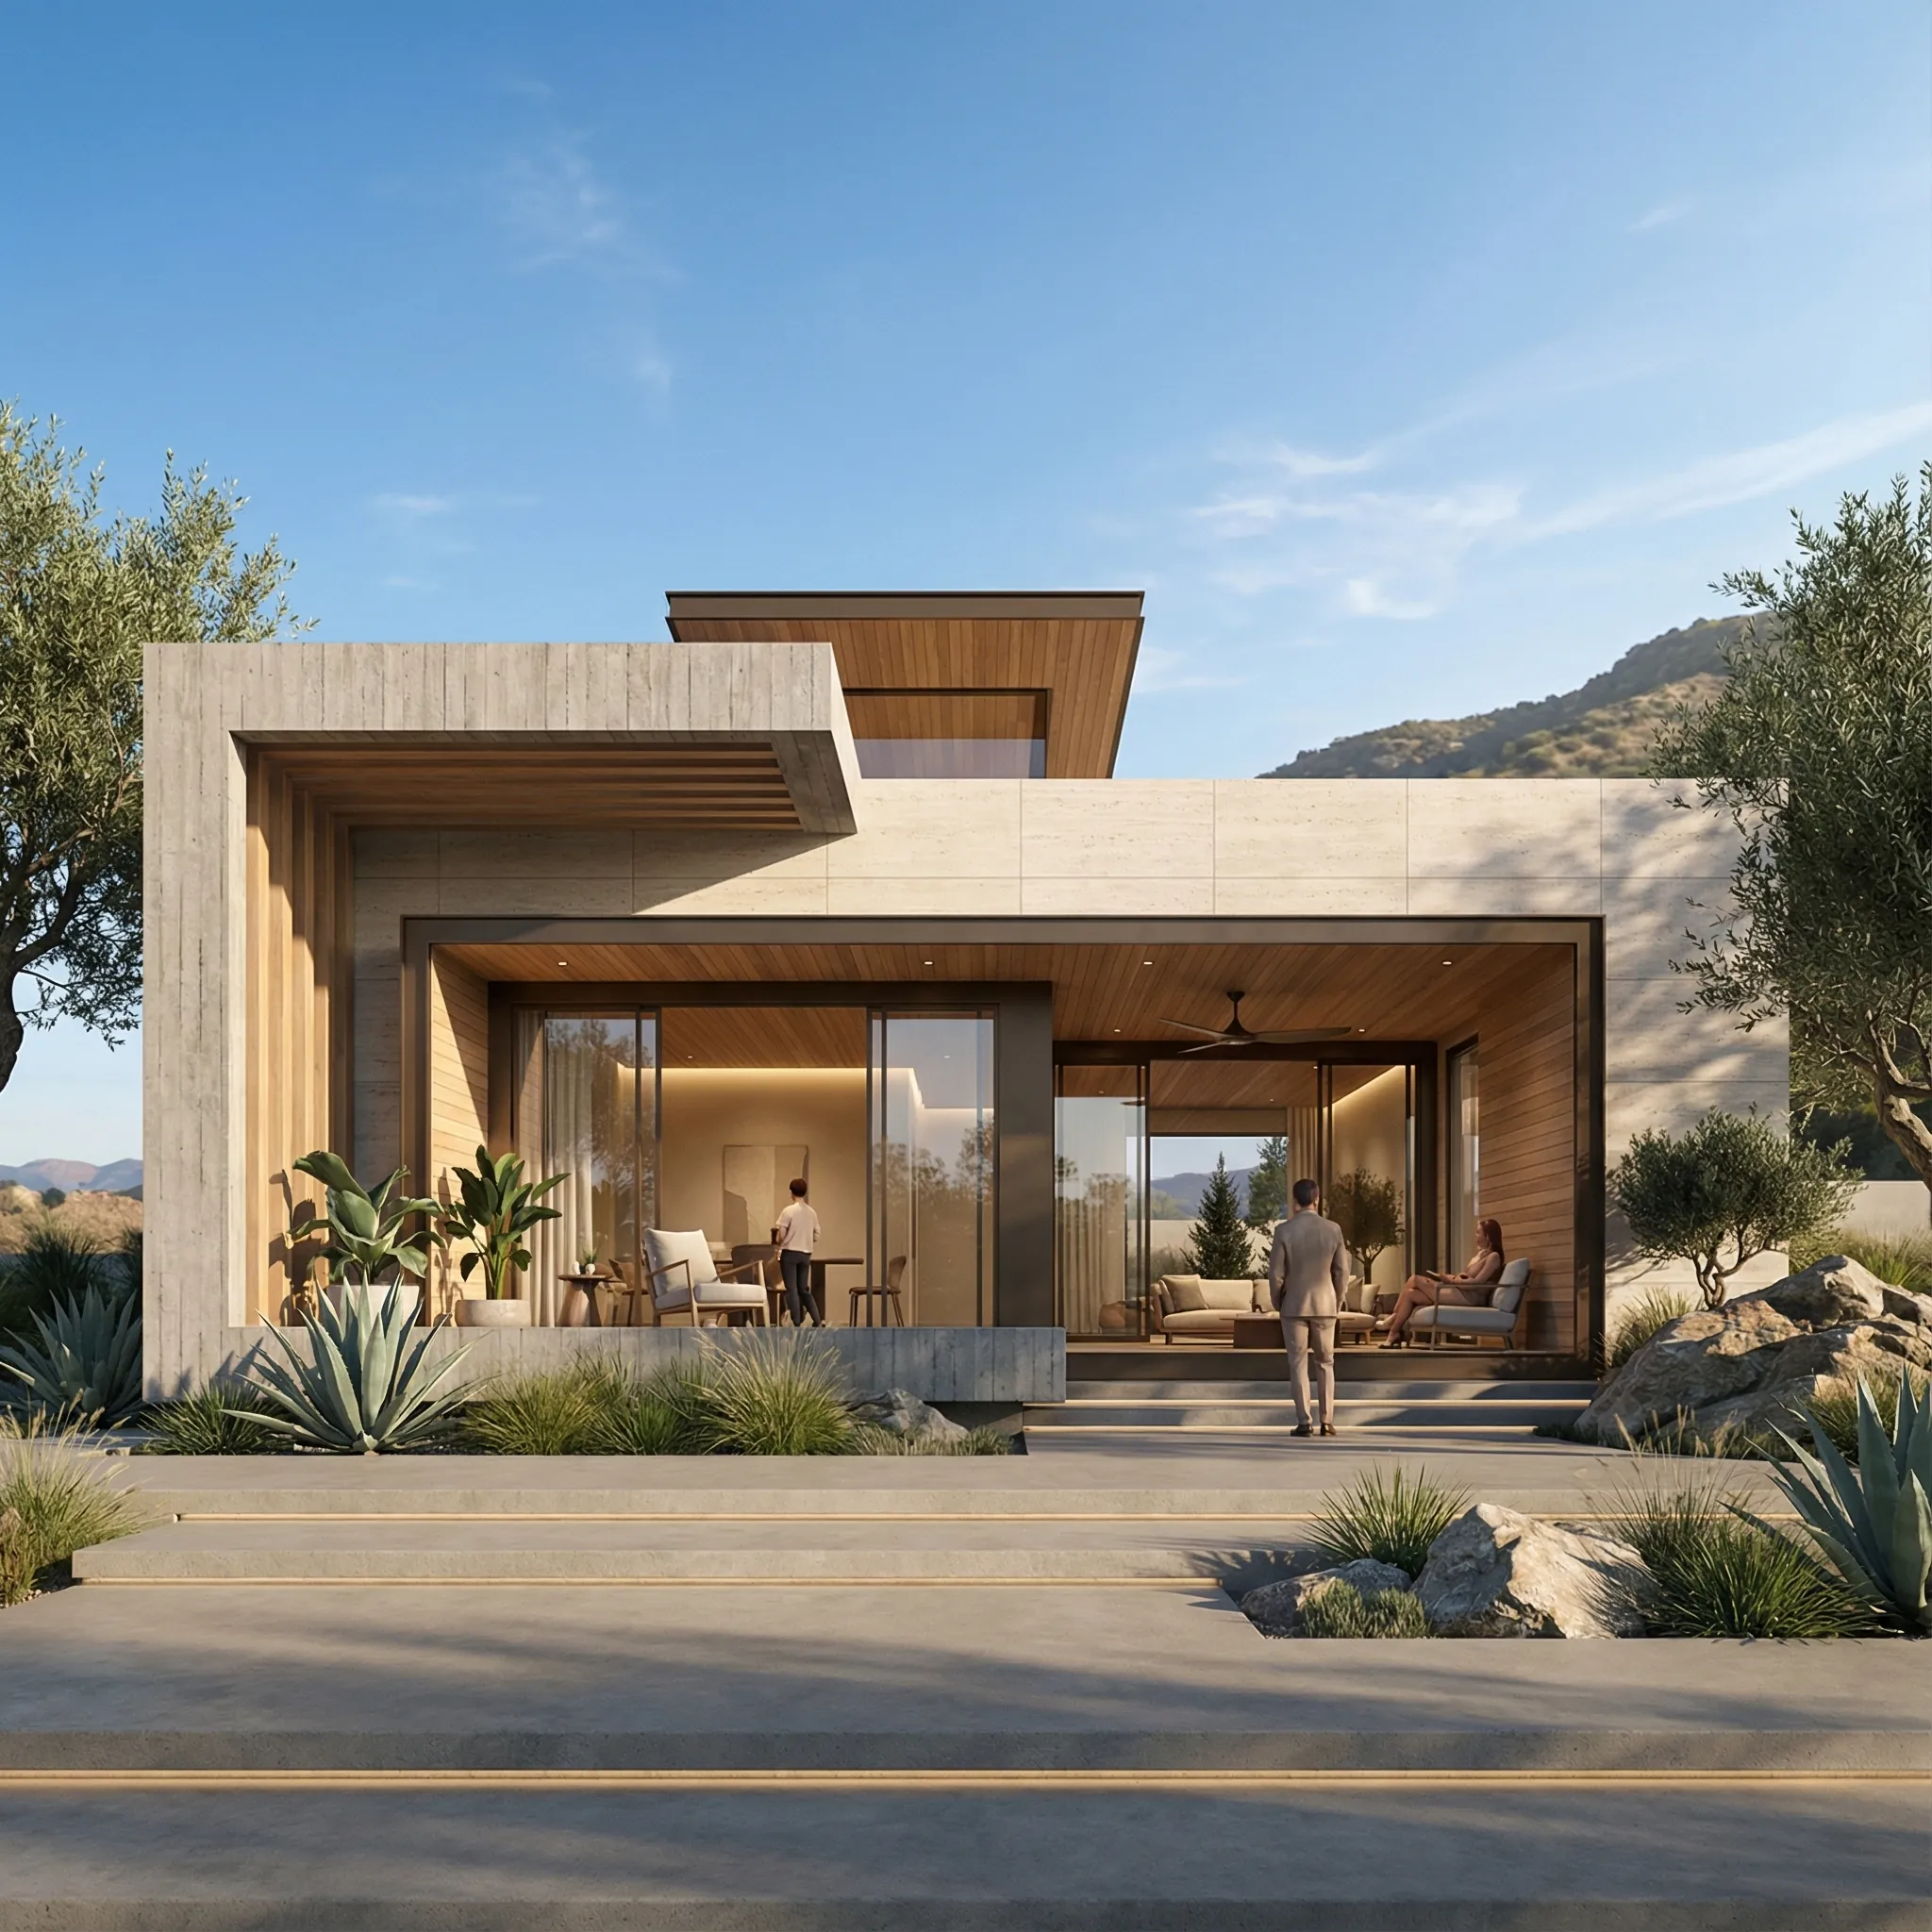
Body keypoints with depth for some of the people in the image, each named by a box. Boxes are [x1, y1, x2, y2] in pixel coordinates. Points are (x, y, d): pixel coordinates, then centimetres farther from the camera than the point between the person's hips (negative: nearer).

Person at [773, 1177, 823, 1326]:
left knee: (792, 1289, 1)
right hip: (805, 1254, 5)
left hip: (790, 1253, -5)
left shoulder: (788, 1211, -11)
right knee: (804, 1289, 14)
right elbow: (816, 1237, 8)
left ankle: (797, 1324, -2)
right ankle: (818, 1321, 5)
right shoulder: (811, 1212, 5)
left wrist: (778, 1242, 10)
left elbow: (781, 1235, -11)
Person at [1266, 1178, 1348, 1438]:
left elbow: (1276, 1273, -9)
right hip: (1325, 1305, 2)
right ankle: (1327, 1420, 9)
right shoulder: (1333, 1230, -5)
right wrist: (1337, 1302, 12)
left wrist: (1277, 1302, 7)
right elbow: (1342, 1272, -2)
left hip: (1294, 1306, -2)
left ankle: (1303, 1422, 1)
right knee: (1325, 1363, 13)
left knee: (1298, 1365, 5)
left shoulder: (1284, 1230, -11)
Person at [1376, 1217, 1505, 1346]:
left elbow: (1477, 1281, -15)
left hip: (1469, 1297, -9)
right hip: (1459, 1292, 9)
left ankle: (1393, 1319, -4)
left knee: (1415, 1280, -14)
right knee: (1411, 1293, -6)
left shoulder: (1493, 1256, -4)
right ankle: (1394, 1335, -12)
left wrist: (1451, 1280, -14)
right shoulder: (1480, 1254, 24)